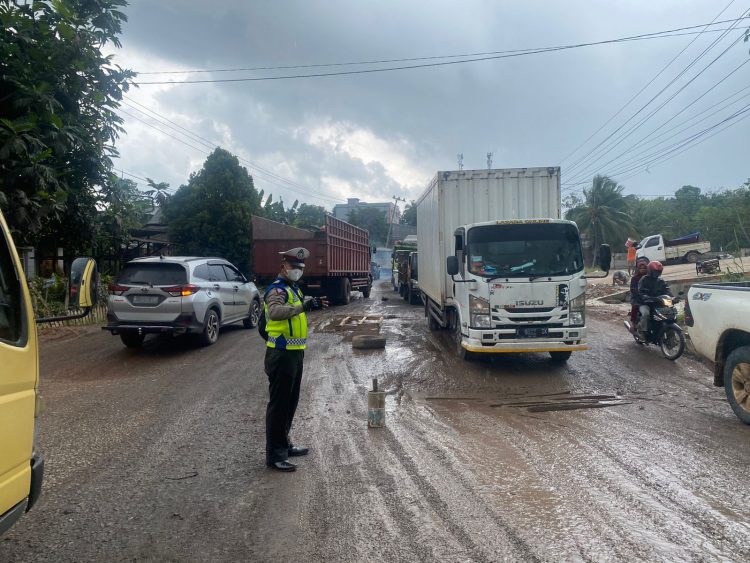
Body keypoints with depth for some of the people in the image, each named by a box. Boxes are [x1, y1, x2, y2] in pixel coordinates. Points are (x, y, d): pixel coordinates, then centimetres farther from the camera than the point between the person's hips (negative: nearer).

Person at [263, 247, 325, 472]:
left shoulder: (294, 289, 16)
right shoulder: (277, 289, -15)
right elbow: (275, 312, -36)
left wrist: (312, 304, 14)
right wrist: (303, 306, -41)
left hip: (295, 353, 10)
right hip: (281, 354, -10)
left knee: (291, 402, 18)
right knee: (278, 404, -5)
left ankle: (284, 444, 32)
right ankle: (274, 455, 2)